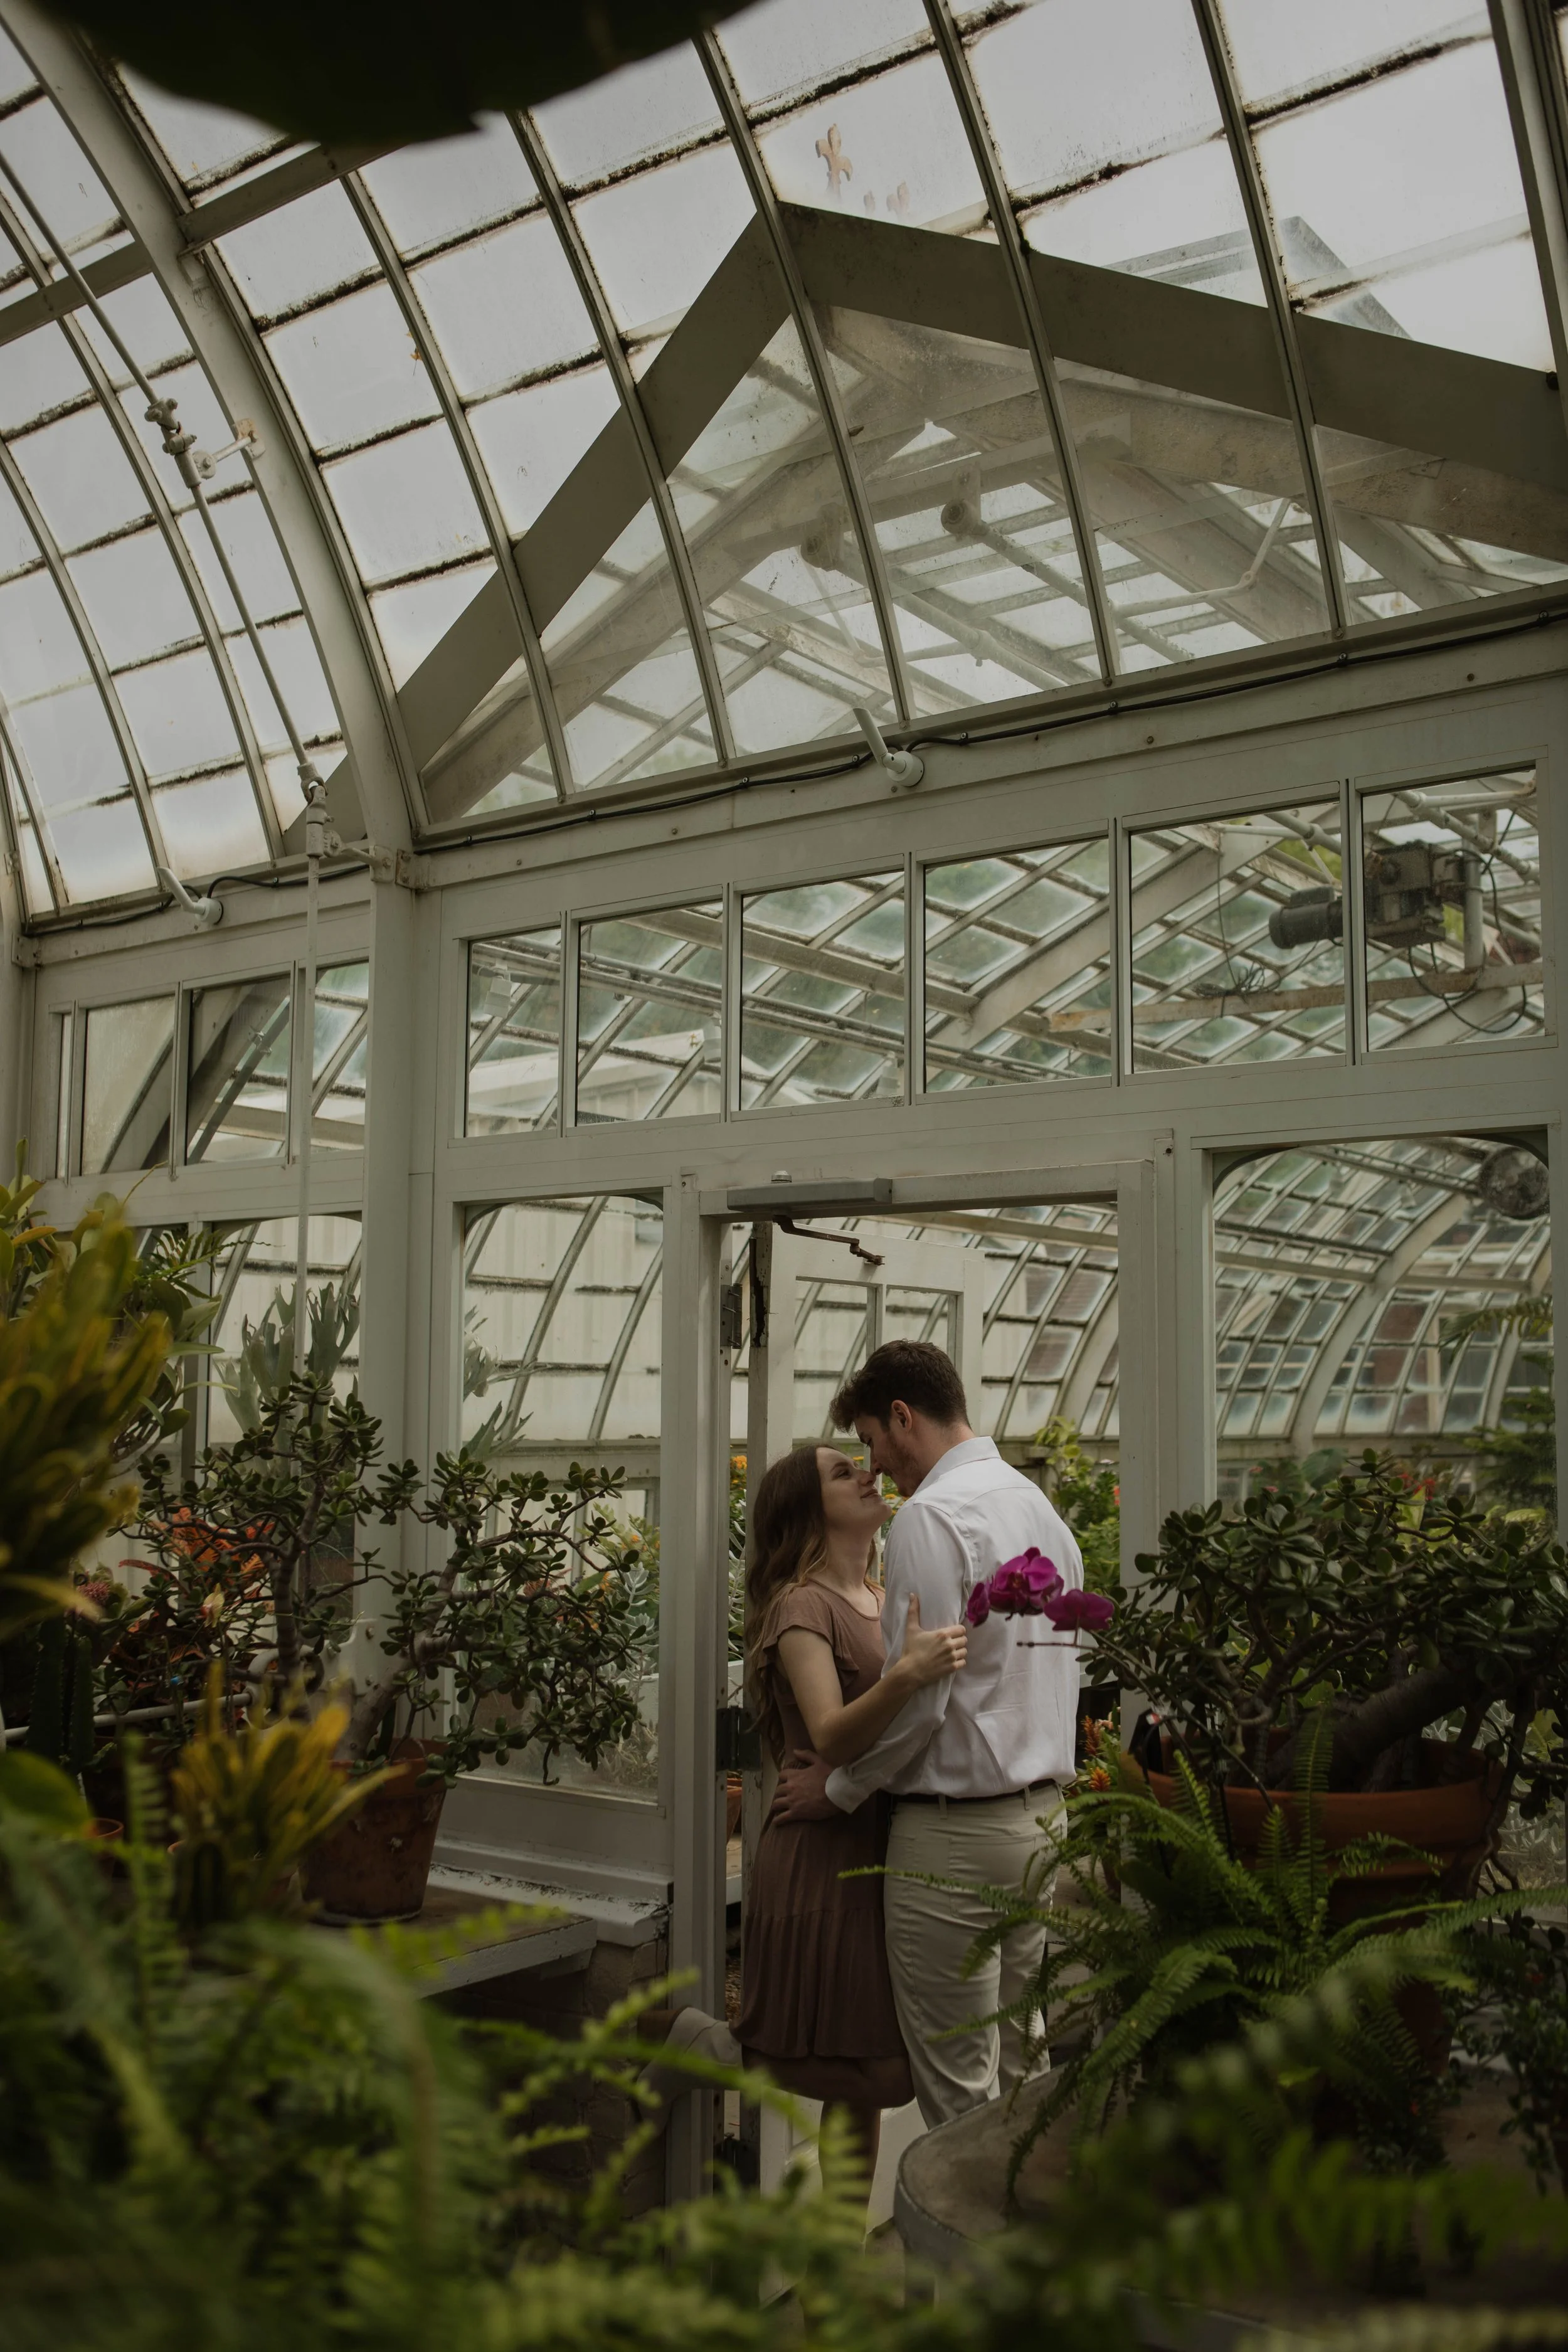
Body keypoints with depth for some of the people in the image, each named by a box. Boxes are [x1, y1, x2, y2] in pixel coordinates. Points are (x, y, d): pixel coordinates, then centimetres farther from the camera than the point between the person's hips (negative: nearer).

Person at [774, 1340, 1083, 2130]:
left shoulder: (931, 1516, -16)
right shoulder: (1039, 1507, 12)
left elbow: (918, 1694, -19)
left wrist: (838, 1786, -5)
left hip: (954, 1832, -9)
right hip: (1042, 1813, 9)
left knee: (956, 2086, 1)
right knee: (1015, 2072, 17)